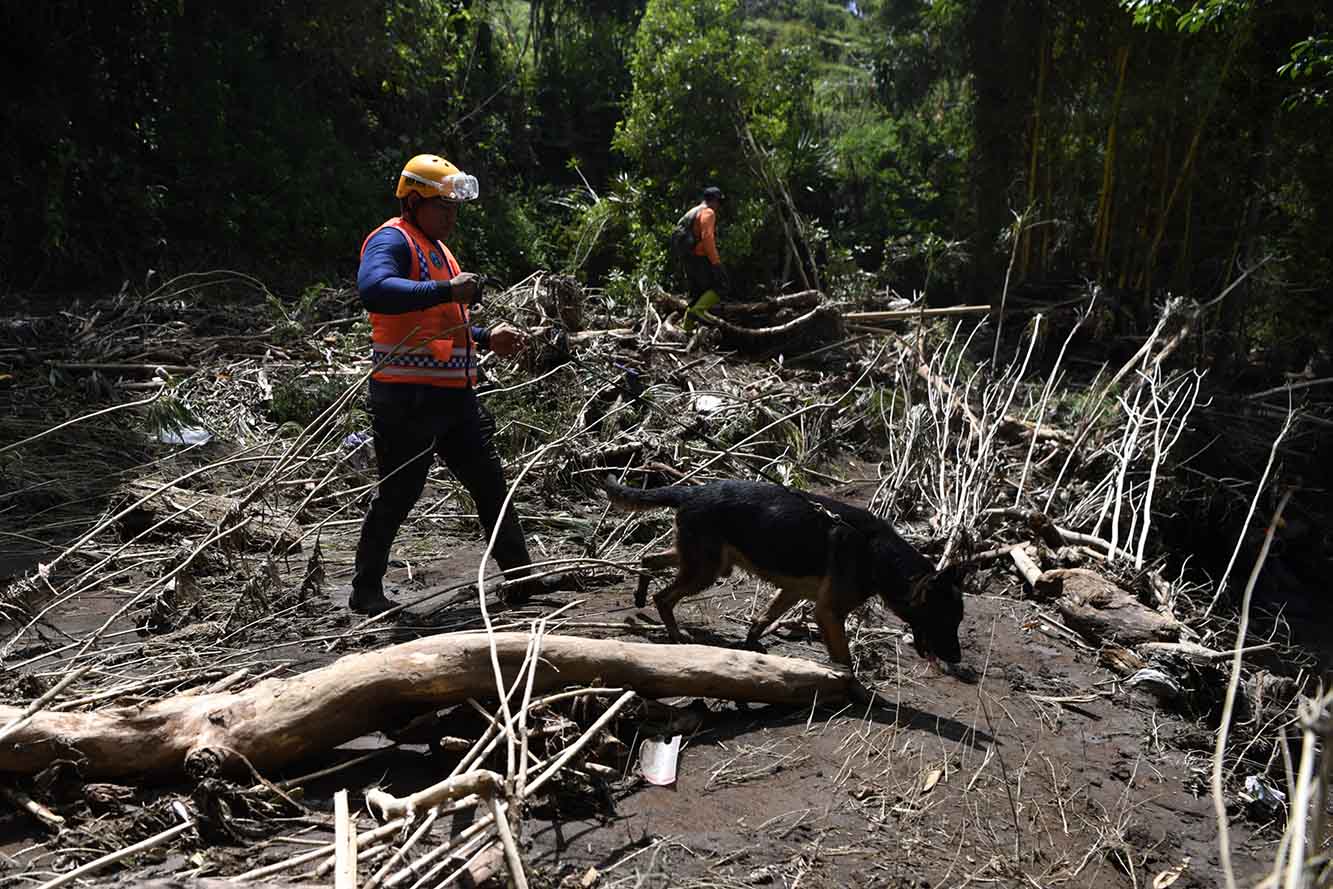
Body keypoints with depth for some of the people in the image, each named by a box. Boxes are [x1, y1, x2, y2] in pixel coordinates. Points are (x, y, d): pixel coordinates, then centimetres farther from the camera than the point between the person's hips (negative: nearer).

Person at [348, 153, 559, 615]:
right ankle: (366, 590, 18)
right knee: (398, 493, 1)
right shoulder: (392, 240, -9)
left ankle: (520, 576, 18)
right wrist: (448, 290, -33)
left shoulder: (436, 248, 22)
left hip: (454, 394, 9)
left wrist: (486, 338, 14)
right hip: (408, 398, -9)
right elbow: (373, 290, -32)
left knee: (490, 482, 9)